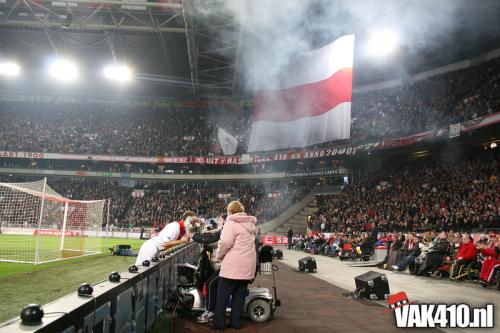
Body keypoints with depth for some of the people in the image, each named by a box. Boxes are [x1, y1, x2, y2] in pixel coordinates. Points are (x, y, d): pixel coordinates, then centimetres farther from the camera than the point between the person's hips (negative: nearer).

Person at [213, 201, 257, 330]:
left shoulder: (231, 223, -7)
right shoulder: (250, 224, 15)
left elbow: (226, 242, -17)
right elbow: (250, 241, 15)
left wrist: (219, 255, -1)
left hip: (233, 265, -7)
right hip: (248, 265, 7)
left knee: (223, 294, 3)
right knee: (240, 294, 13)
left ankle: (219, 322, 8)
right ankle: (235, 322, 17)